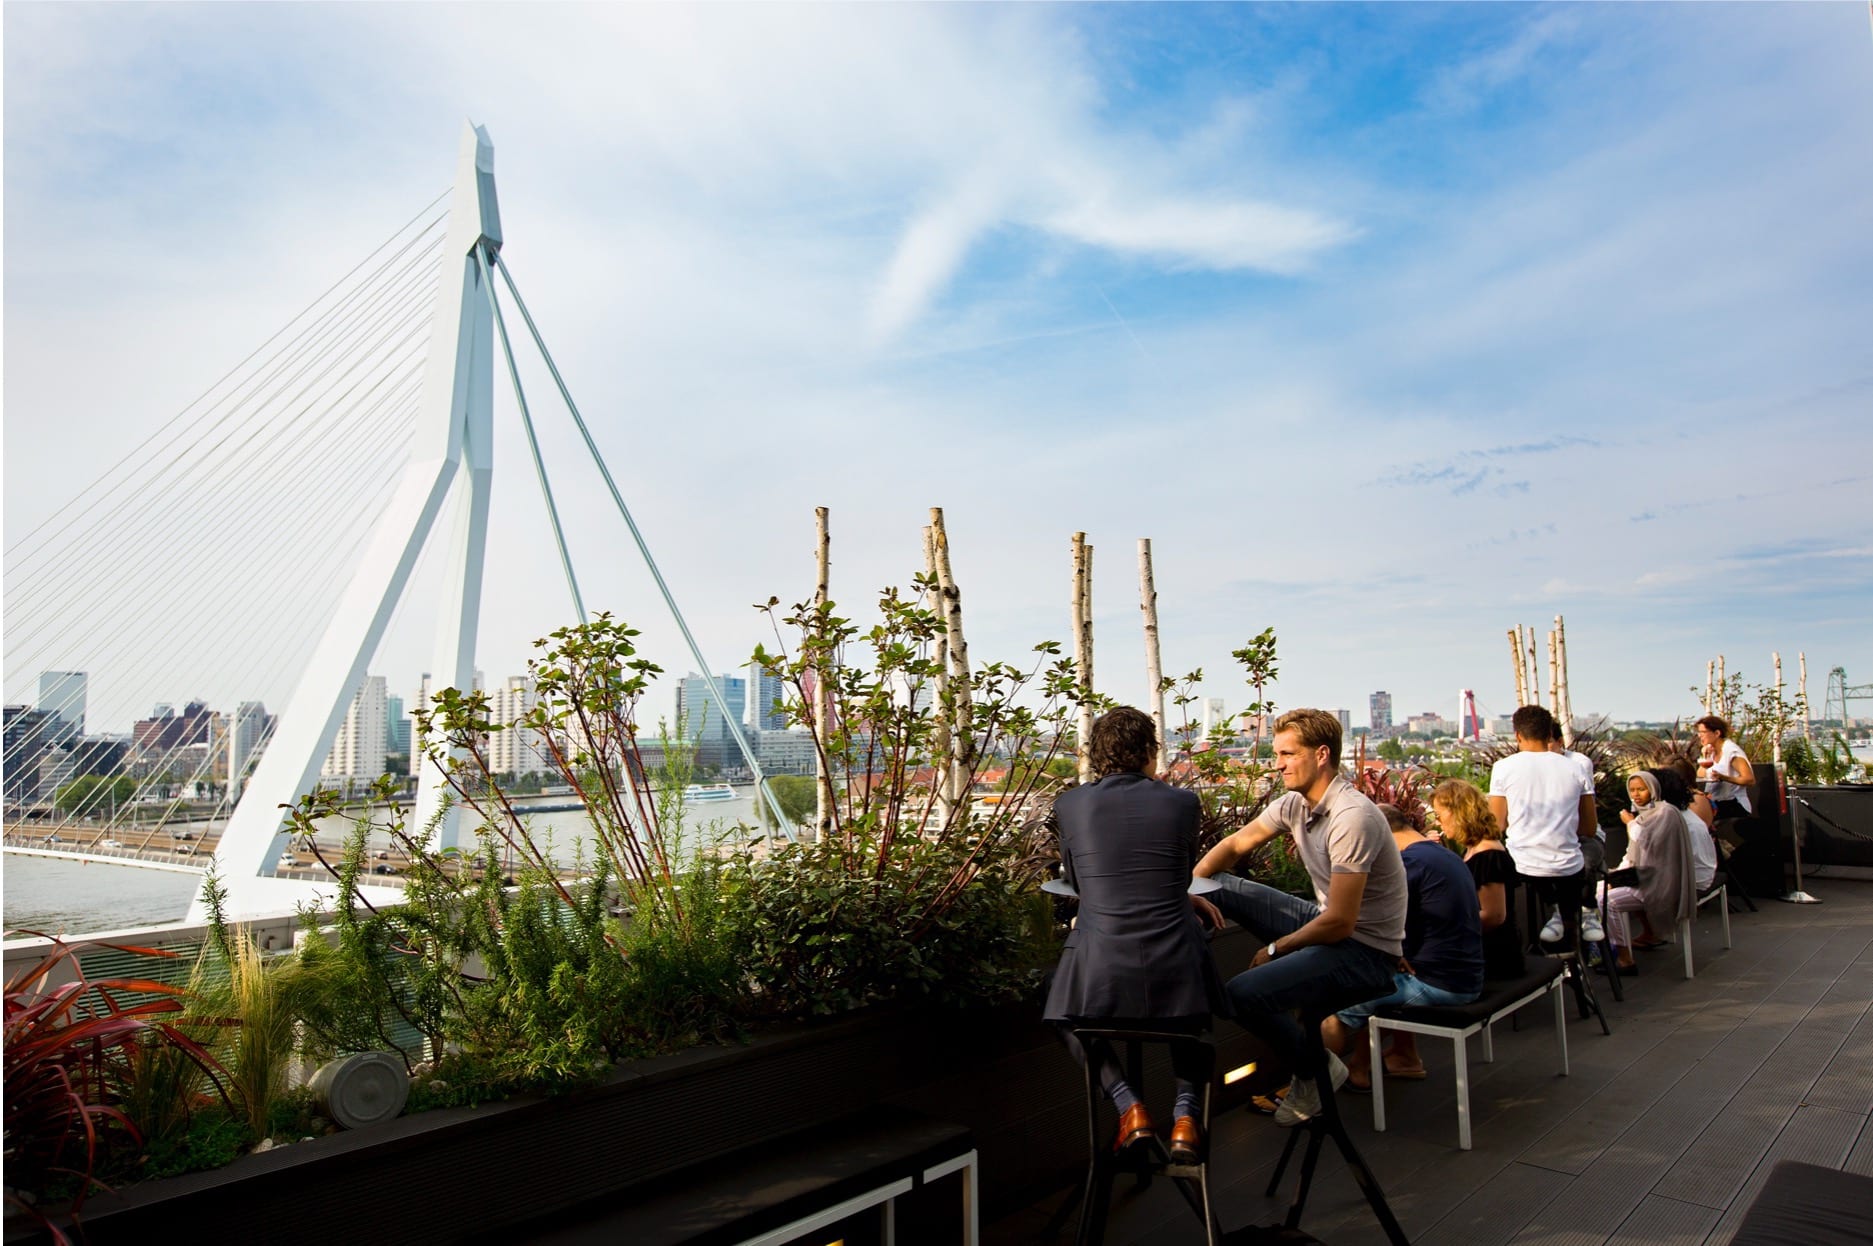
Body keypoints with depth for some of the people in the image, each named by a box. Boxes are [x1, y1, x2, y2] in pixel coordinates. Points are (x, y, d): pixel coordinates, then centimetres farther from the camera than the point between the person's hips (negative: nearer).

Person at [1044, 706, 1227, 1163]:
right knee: (1191, 1019, 36)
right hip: (1176, 968, 2)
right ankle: (1187, 1111, 16)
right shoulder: (1182, 801, 0)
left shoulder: (1071, 805, -1)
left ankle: (1129, 1107, 14)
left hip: (1100, 973, -1)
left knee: (1070, 1017, 32)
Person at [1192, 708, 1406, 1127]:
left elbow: (1339, 923, -26)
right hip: (1326, 918, 8)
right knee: (1220, 886, -1)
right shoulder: (1295, 802, -1)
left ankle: (1317, 1070, 3)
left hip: (1365, 951, -8)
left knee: (1244, 992, -23)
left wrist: (1276, 948, -12)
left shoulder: (1352, 817, -26)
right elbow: (1234, 845, 10)